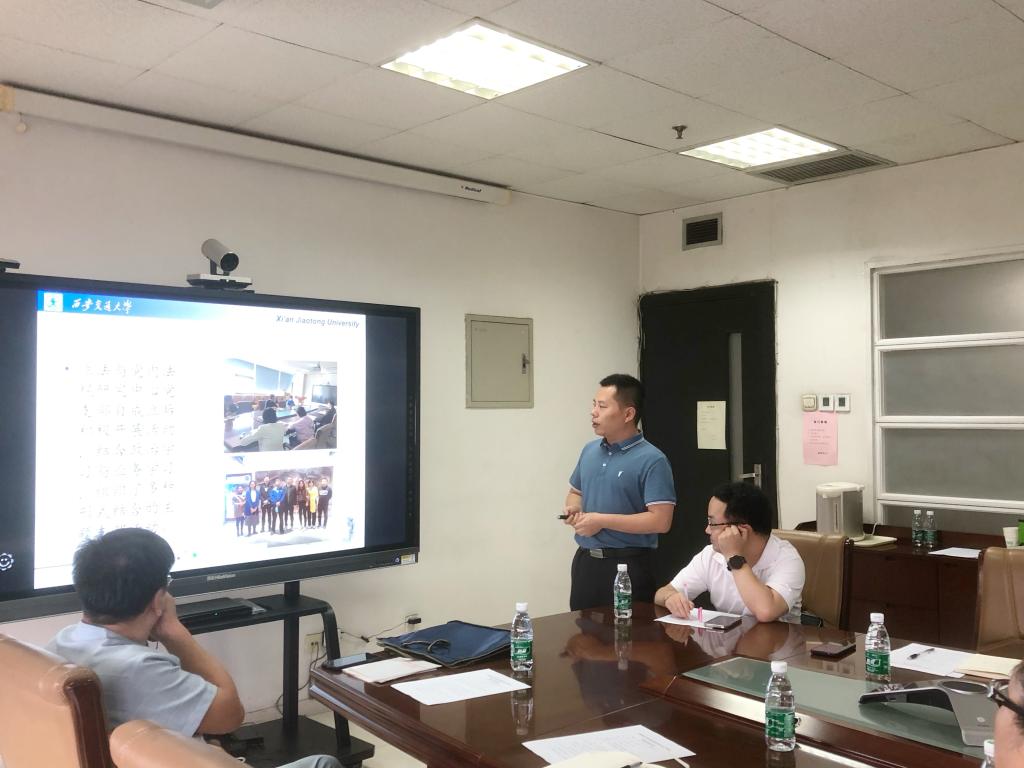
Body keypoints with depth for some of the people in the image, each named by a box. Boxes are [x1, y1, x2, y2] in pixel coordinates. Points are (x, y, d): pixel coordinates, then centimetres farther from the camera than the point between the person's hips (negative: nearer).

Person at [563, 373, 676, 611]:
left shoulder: (652, 460, -14)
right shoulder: (590, 451, 8)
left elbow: (660, 521, -20)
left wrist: (602, 520, -19)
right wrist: (573, 509, -1)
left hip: (629, 565, -6)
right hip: (585, 560, 7)